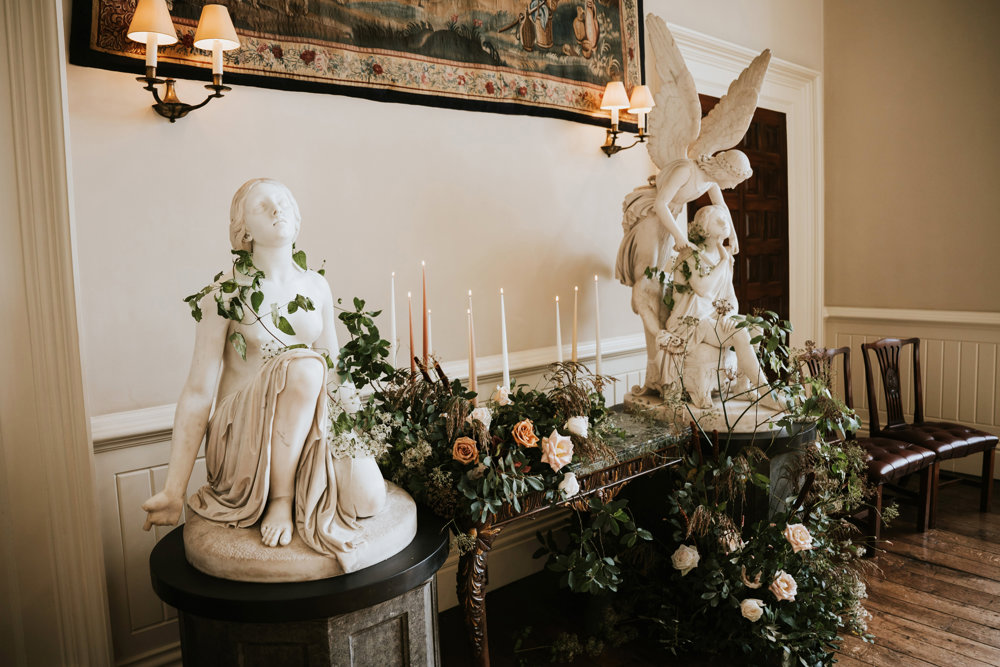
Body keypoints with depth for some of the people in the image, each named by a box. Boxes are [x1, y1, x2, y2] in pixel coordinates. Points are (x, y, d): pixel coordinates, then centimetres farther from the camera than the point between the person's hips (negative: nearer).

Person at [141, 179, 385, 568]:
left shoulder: (317, 288, 6)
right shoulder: (228, 292, -8)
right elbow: (198, 393, -9)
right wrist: (173, 491, -11)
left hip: (310, 431, 4)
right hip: (242, 438, -4)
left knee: (367, 497, -24)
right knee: (303, 364, -33)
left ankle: (296, 484, 6)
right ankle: (279, 499, -19)